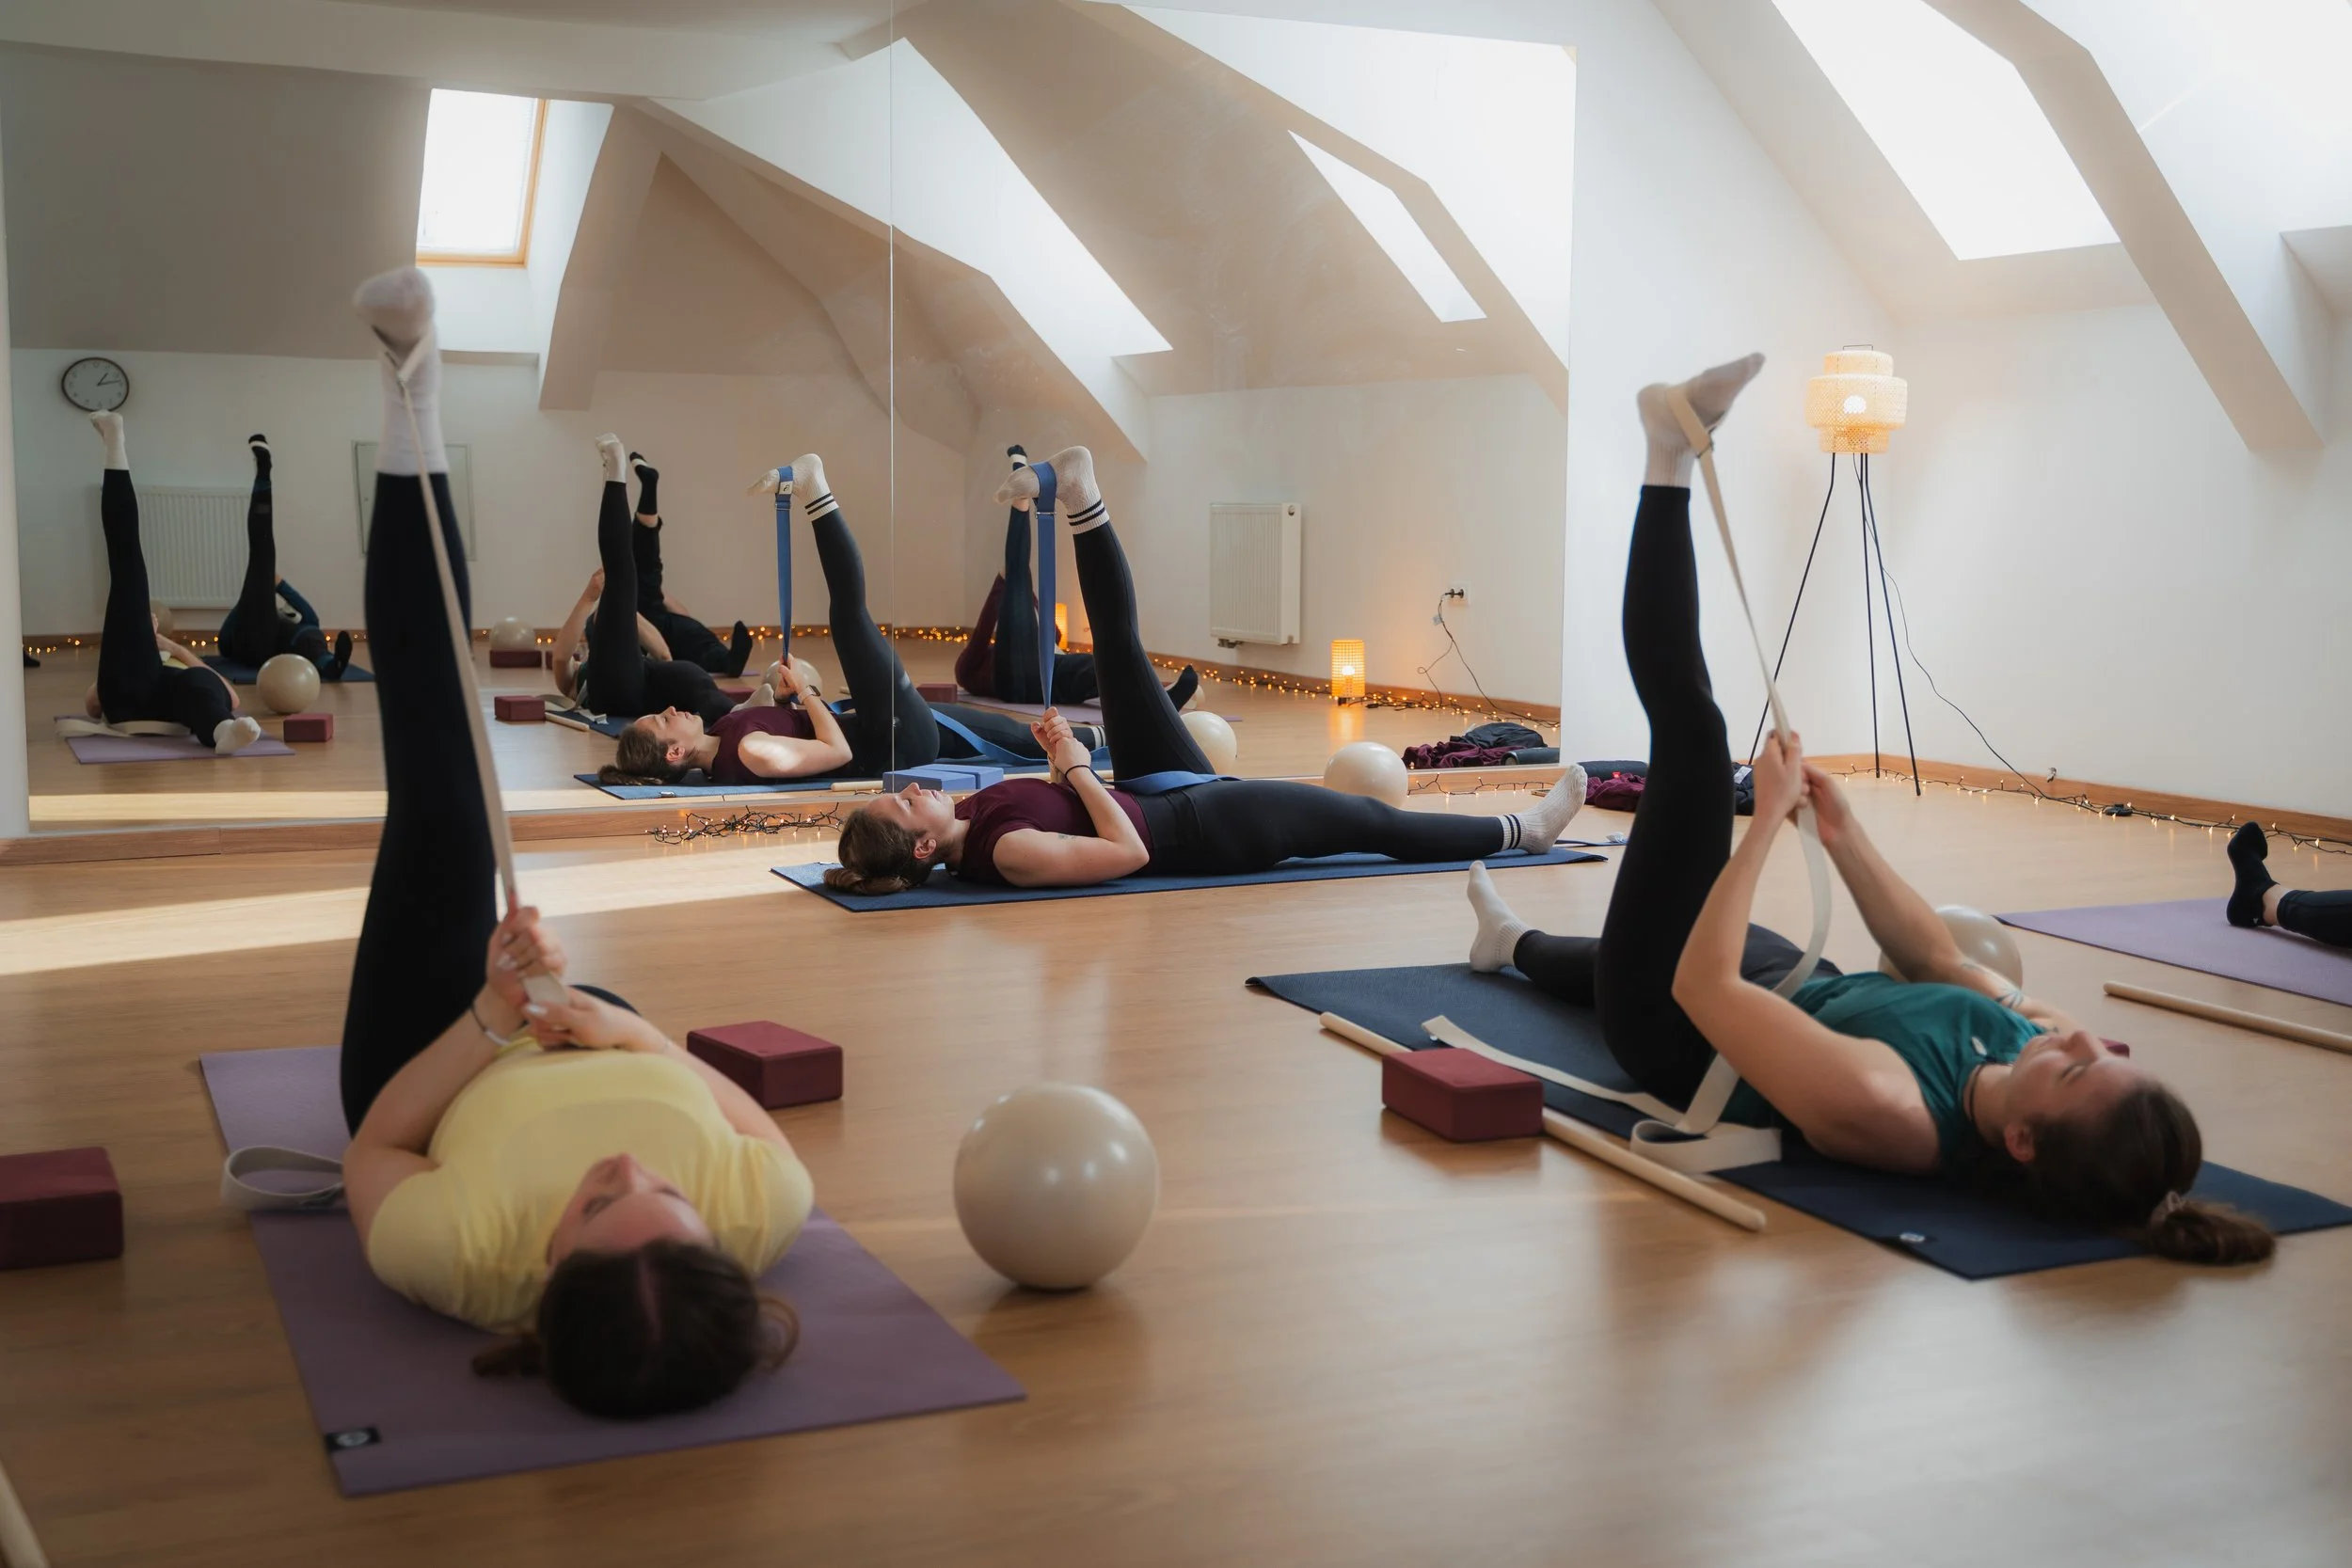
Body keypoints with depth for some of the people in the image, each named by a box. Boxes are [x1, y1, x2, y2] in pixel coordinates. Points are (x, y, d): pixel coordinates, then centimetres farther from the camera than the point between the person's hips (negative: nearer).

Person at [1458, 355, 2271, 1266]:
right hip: (1790, 985, 6)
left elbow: (1701, 988, -38)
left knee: (1693, 738, -8)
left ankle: (1671, 461, 13)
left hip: (1673, 1026, -6)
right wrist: (1841, 832, -7)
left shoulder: (1878, 1110, -46)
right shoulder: (2043, 1041, -27)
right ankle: (1513, 942, 70)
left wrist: (1768, 819, -32)